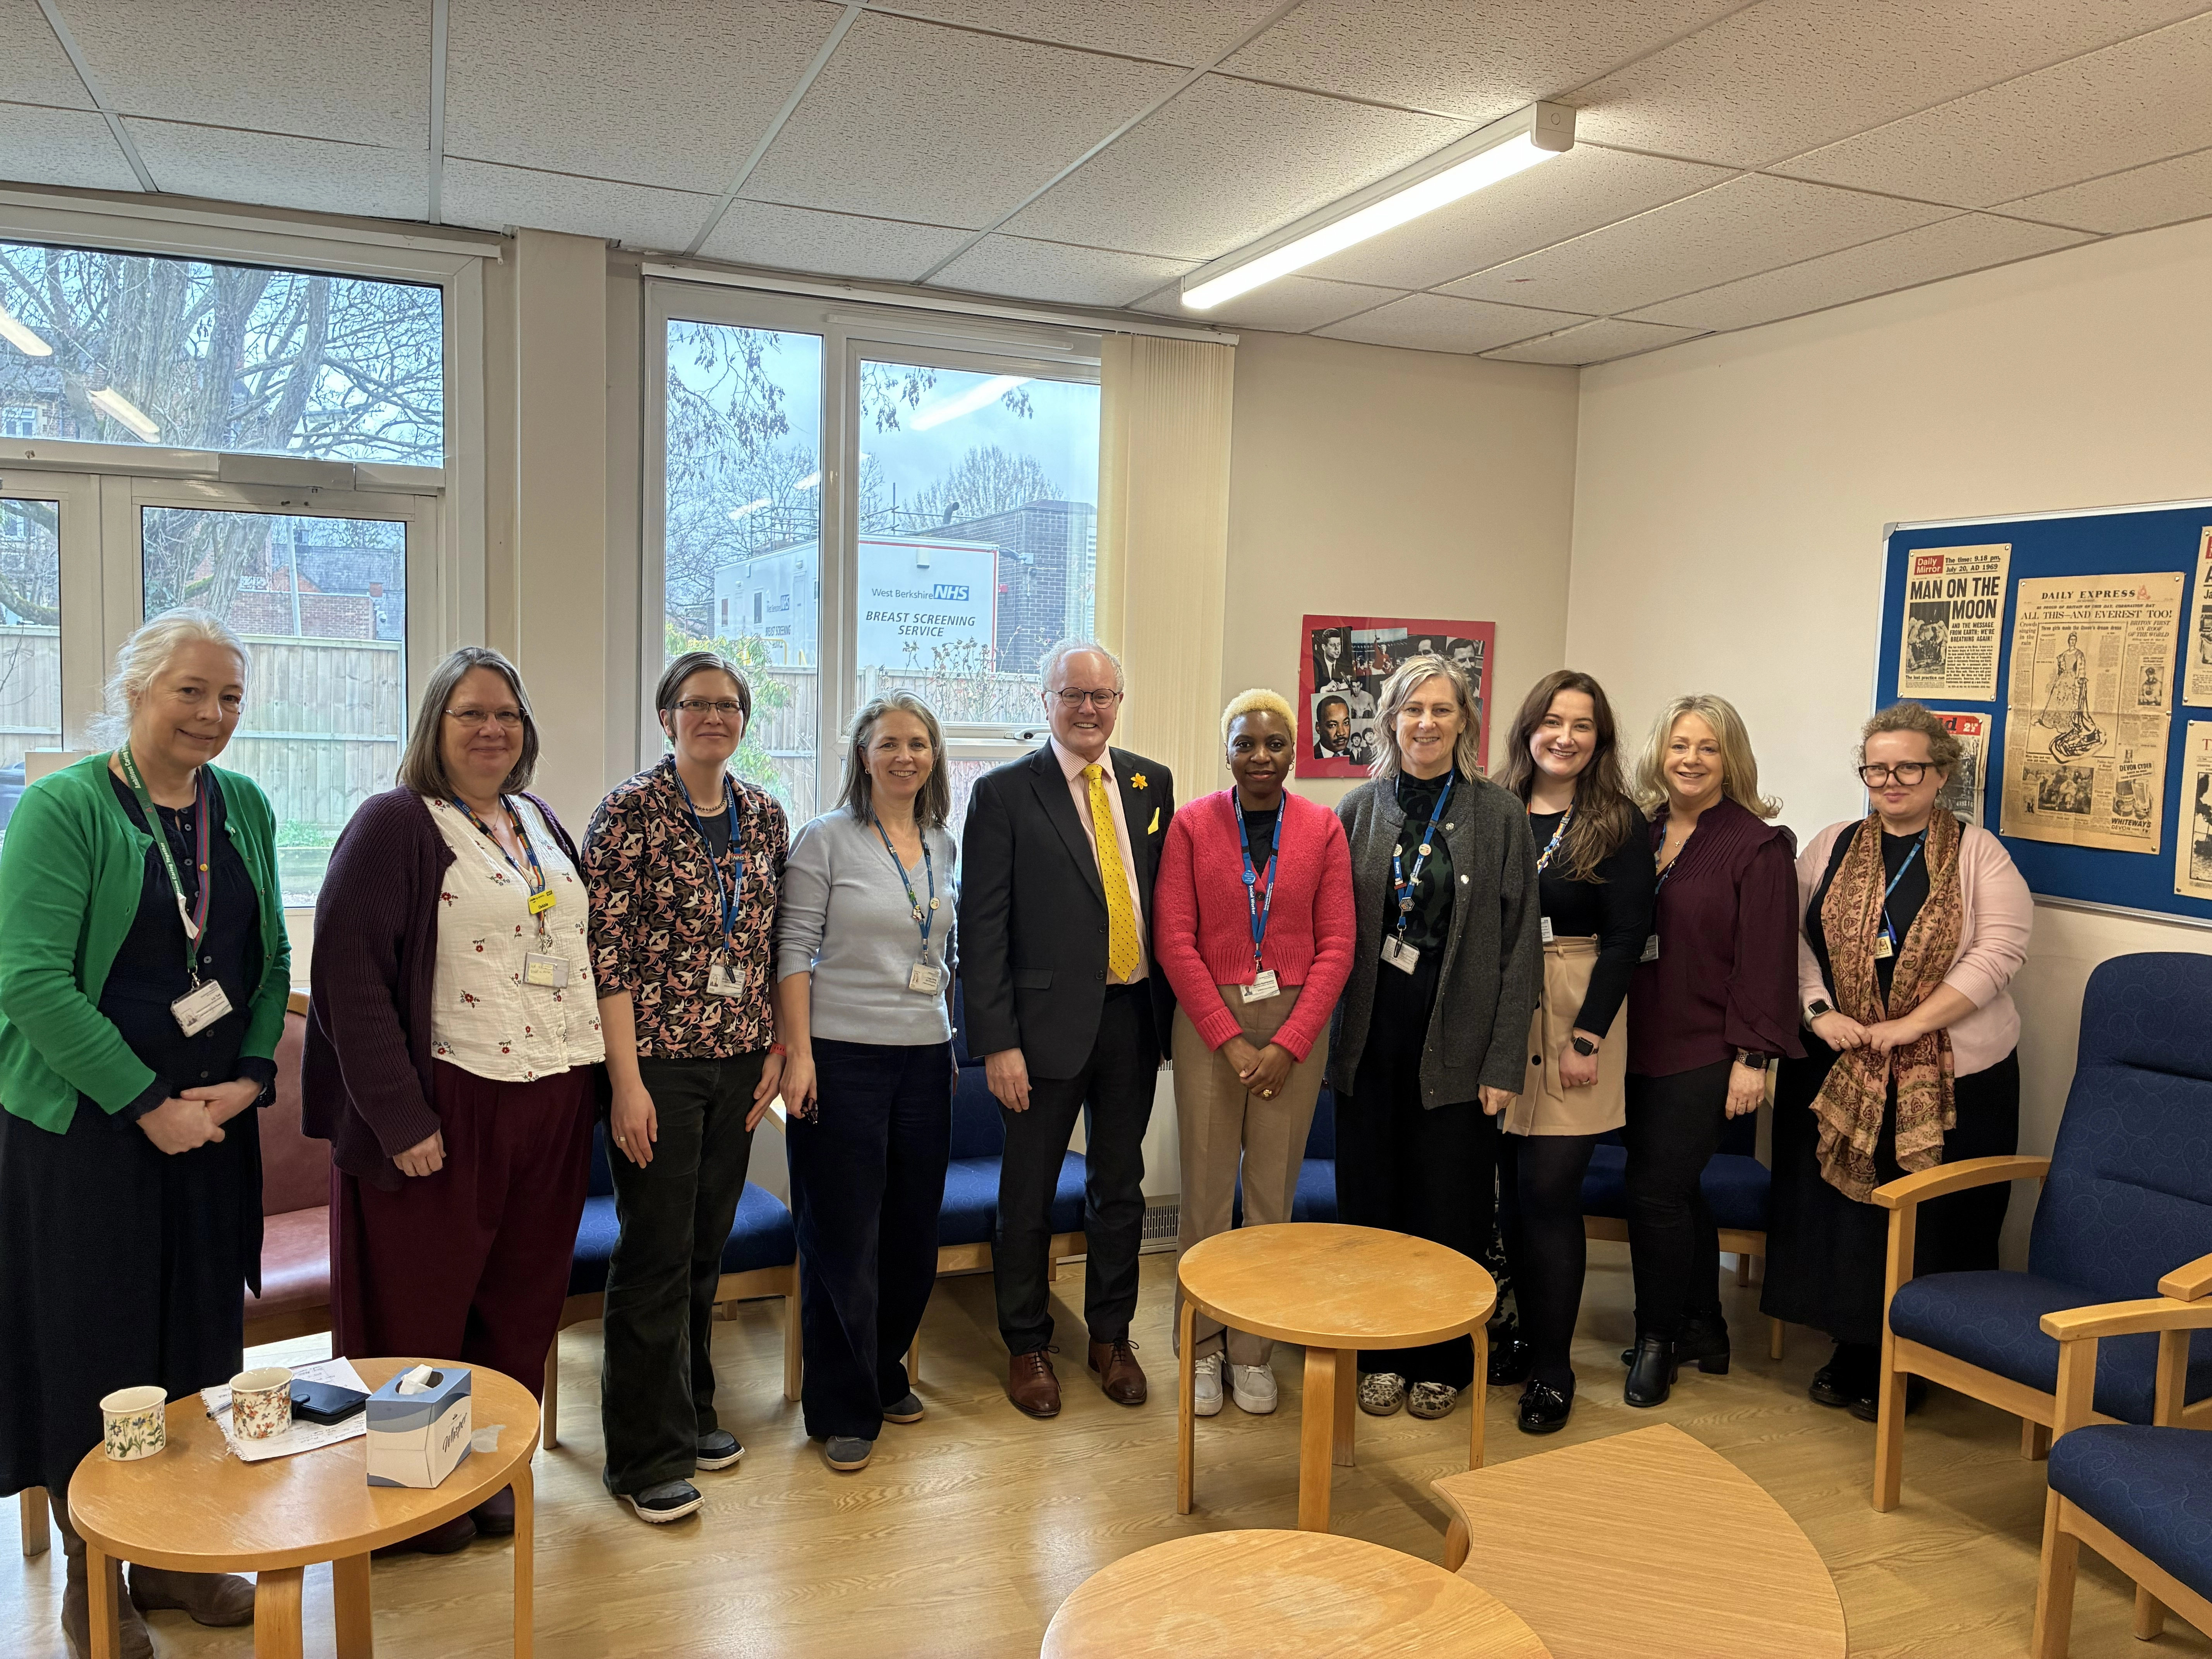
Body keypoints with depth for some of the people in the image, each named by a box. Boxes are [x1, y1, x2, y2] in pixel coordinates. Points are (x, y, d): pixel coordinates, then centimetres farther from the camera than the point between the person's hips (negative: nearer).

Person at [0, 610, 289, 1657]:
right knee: (90, 1349, 5)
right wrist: (149, 1103, -16)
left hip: (214, 1125, 5)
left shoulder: (245, 808, 7)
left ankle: (175, 1556, 30)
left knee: (195, 1342, 12)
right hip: (84, 1128, -5)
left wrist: (251, 1076, -5)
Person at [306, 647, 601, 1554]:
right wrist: (398, 1117, -18)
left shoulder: (542, 824, 13)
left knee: (521, 1303, 14)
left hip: (552, 1104, 6)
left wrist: (594, 1084, 12)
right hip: (447, 1106, -6)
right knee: (425, 1307, 7)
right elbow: (348, 971, -14)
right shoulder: (395, 824, -7)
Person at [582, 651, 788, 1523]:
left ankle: (690, 1413, 33)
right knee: (656, 1253, 2)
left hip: (738, 1060, 5)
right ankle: (646, 1456, 16)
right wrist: (626, 1081, -15)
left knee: (707, 1246, 16)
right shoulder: (630, 812, -9)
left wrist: (777, 1048, 7)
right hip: (658, 1062, -5)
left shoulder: (764, 816, 8)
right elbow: (608, 953, -12)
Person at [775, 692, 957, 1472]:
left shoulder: (942, 845, 10)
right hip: (845, 1056, -5)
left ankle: (886, 1375, 32)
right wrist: (799, 1054, -14)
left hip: (925, 1057, 5)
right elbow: (793, 950, -9)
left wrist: (948, 1040, 15)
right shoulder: (826, 839, -6)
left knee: (913, 1230, 12)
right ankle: (843, 1409, 17)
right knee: (844, 1237, 2)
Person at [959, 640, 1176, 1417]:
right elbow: (981, 927, -9)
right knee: (1029, 1193, 9)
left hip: (1134, 1015, 4)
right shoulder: (1005, 793, -6)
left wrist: (1172, 1006, 4)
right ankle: (1027, 1346, 27)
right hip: (1049, 1020, -3)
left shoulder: (1151, 783, 6)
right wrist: (997, 1042, -13)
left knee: (1120, 1186, 15)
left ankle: (1111, 1336, 32)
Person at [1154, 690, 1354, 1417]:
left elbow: (1336, 946, -1)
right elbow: (1174, 941, -4)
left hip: (1295, 1027, 1)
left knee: (1273, 1192, 6)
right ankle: (1202, 1348, 19)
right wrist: (1230, 1039, -9)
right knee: (1205, 1189, 3)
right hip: (1208, 1023, -1)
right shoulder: (1192, 825, -1)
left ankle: (1253, 1351, 21)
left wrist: (1288, 1044, -9)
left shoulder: (1322, 828, 2)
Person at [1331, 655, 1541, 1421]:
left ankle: (1441, 1361, 24)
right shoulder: (1360, 809, 5)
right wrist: (1332, 1032, -2)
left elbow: (1520, 945, -4)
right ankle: (1377, 1356, 25)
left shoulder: (1500, 815, -2)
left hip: (1456, 1038, -2)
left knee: (1448, 1205, 6)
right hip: (1373, 1032, 2)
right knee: (1370, 1197, 9)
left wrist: (1504, 1061, -8)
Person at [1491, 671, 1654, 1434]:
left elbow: (1625, 938, -4)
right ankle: (1528, 1337, 24)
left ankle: (1552, 1369, 9)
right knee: (1515, 1189, 8)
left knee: (1548, 1191, -4)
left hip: (1575, 1017, -3)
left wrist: (1588, 1036, -11)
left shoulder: (1620, 825, -1)